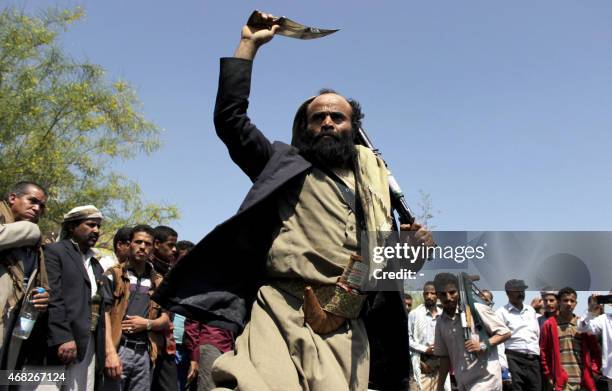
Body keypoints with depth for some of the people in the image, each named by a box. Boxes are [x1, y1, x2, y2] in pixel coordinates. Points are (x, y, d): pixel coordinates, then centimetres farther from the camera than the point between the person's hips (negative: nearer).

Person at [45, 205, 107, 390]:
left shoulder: (95, 264, 23)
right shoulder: (54, 251, 1)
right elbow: (53, 298, -10)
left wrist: (102, 347, 13)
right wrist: (63, 338, -19)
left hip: (90, 345, 7)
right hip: (63, 343, -7)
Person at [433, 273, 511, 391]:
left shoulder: (477, 309, -10)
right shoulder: (441, 323, 7)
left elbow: (505, 333, -5)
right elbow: (444, 357, 15)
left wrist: (483, 344, -20)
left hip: (485, 379, -6)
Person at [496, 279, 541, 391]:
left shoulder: (531, 310, 18)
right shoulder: (502, 312, 0)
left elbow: (538, 334, 23)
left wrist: (538, 355, 13)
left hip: (533, 360, 5)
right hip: (514, 359, -5)